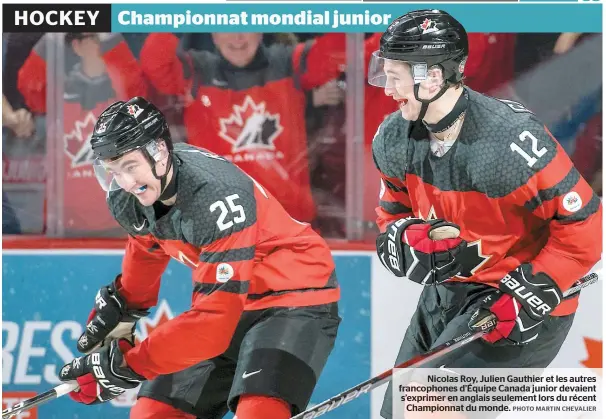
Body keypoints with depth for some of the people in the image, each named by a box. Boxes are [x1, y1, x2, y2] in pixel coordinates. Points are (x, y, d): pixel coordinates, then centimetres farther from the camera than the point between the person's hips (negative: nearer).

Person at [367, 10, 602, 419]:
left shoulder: (510, 140, -28)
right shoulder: (394, 139, -5)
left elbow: (583, 224, -22)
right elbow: (393, 218, 11)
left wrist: (526, 298, -22)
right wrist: (410, 241, -13)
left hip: (527, 306, -8)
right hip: (446, 294, 8)